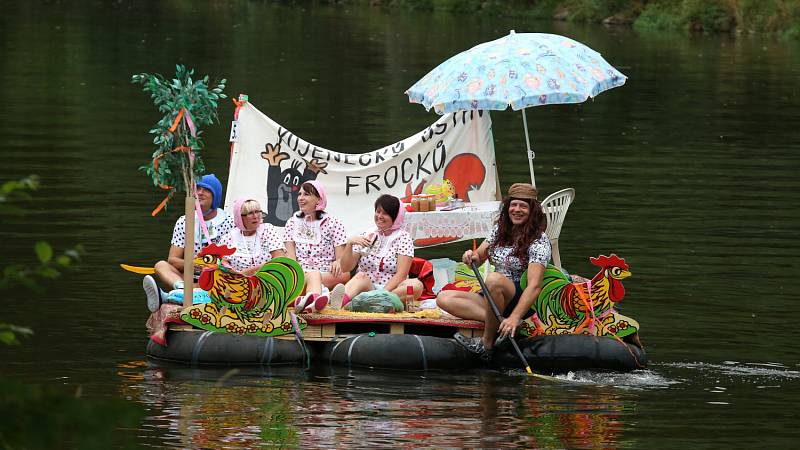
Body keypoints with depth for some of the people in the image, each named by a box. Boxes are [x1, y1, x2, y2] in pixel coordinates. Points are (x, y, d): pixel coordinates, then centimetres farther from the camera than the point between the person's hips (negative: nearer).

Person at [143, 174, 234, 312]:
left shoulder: (227, 223, 5)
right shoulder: (184, 222, 13)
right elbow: (172, 259, 4)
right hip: (190, 277, 4)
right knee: (161, 265, -18)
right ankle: (181, 287, -57)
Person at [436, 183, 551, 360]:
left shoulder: (539, 241, -14)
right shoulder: (500, 229, 8)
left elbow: (534, 286, -26)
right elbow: (478, 258, 14)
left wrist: (515, 317, -39)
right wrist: (471, 257, -13)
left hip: (521, 301, -7)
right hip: (493, 299, 7)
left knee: (494, 279, -38)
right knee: (444, 299, -13)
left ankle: (487, 344, -27)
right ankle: (502, 322, -24)